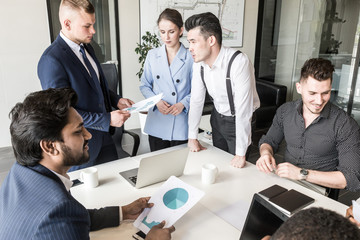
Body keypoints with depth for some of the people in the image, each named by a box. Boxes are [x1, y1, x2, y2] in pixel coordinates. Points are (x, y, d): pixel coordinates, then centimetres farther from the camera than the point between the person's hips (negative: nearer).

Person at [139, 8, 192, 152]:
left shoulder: (190, 58, -5)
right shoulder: (152, 55, 4)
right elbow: (145, 86, 8)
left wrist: (183, 104, -17)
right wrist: (156, 101, -10)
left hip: (181, 125, -2)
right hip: (156, 124, 2)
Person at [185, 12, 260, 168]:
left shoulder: (239, 62, -32)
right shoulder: (199, 63, -11)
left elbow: (243, 109, -31)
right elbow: (196, 100, -3)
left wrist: (241, 153, -27)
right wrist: (192, 137, 0)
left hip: (238, 120, -5)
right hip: (218, 117, 6)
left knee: (236, 167, 6)